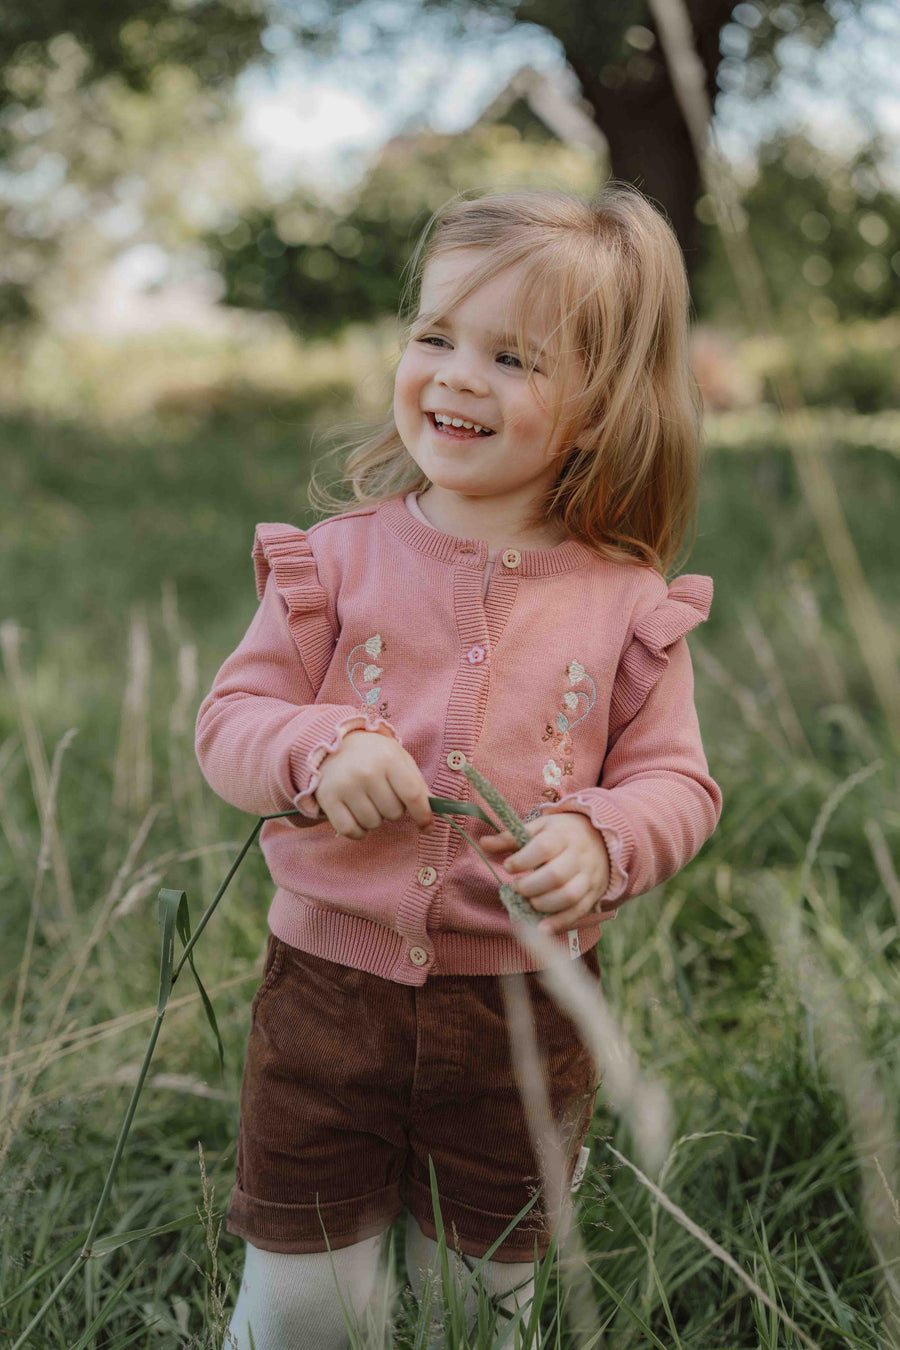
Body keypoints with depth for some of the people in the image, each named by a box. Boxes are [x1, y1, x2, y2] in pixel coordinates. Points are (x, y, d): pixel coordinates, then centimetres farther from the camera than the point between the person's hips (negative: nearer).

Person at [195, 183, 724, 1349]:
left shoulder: (626, 599, -5)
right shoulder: (337, 557, -5)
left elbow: (676, 782, -2)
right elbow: (228, 721, -3)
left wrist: (599, 841, -23)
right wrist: (319, 748, -24)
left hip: (523, 1005, 1)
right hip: (330, 981, 0)